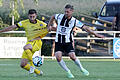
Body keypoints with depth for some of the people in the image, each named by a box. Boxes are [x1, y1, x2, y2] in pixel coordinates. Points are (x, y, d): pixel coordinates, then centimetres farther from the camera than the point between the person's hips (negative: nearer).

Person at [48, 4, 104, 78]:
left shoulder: (74, 21, -11)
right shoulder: (60, 16, -5)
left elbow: (85, 27, -8)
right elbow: (53, 17, 19)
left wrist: (96, 34, -9)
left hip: (68, 42, -2)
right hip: (58, 41, 2)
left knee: (72, 56, -17)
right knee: (58, 57, -17)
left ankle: (82, 69, 9)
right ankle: (68, 72, 1)